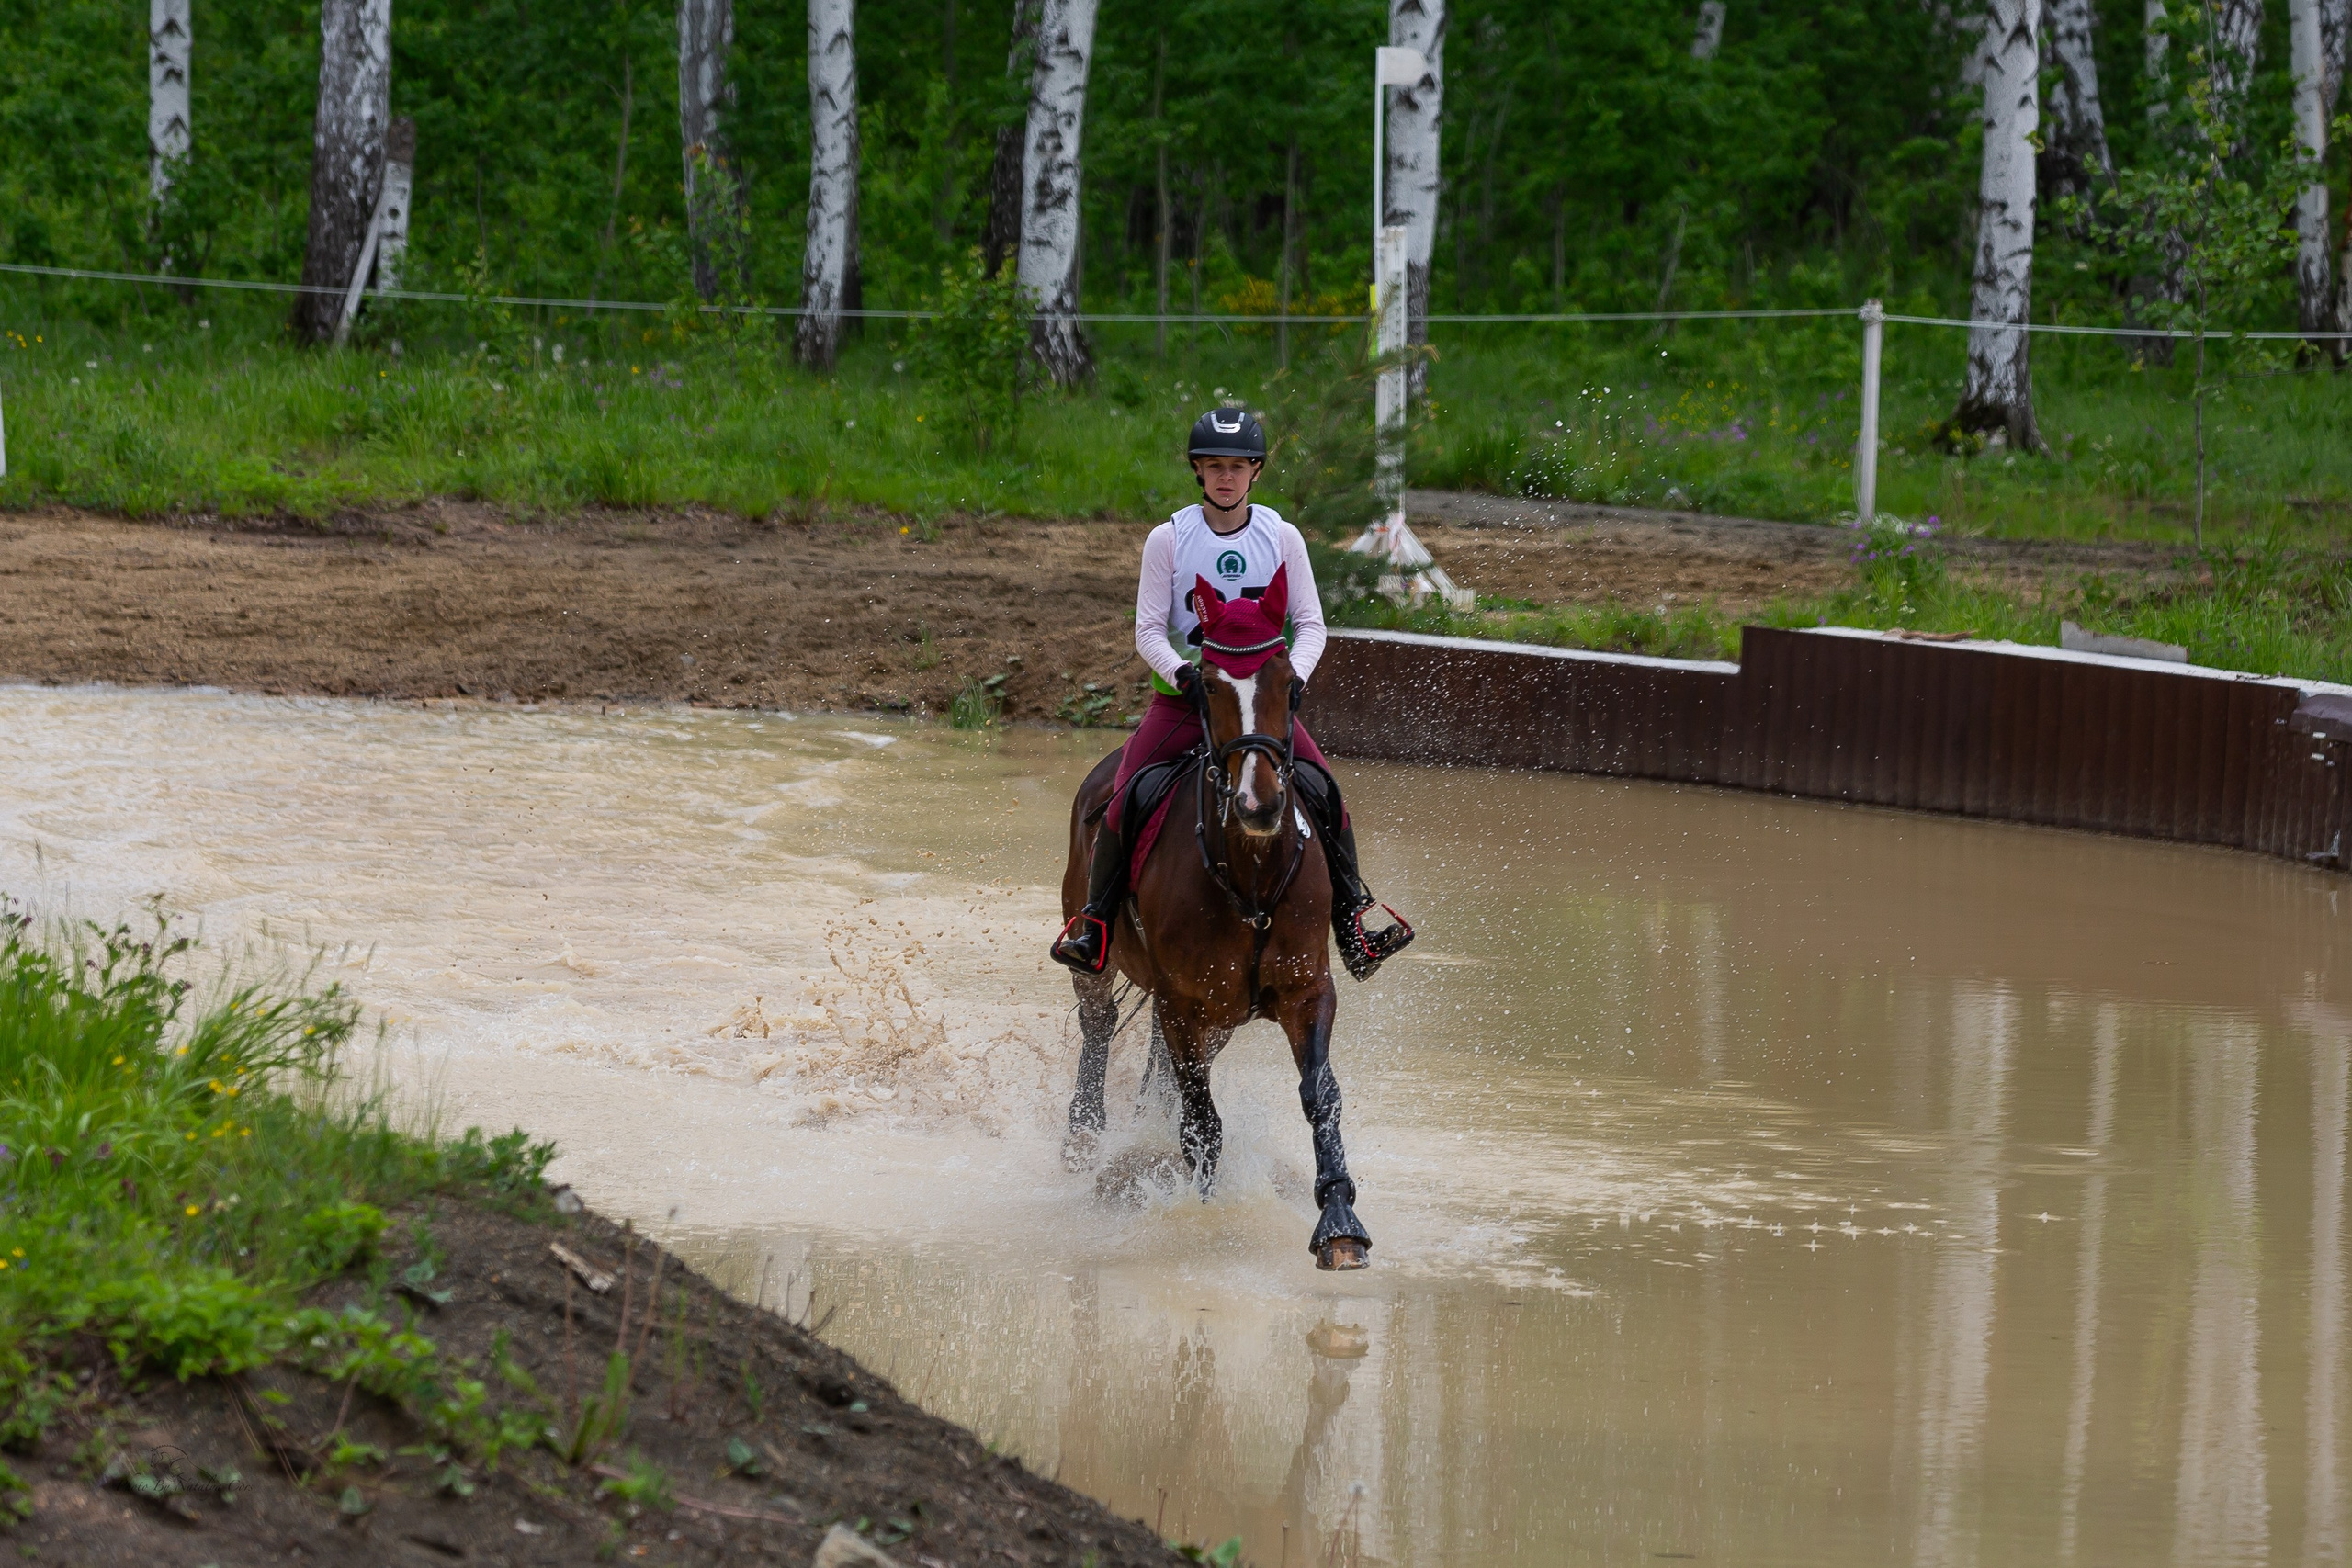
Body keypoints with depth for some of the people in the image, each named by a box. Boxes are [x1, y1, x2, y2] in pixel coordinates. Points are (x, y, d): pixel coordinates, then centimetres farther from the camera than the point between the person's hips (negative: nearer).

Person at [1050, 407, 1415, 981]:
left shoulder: (1281, 538, 1)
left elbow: (1310, 625, 2)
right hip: (1183, 694, -1)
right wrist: (1185, 674, -22)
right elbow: (1149, 629, -3)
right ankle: (1096, 920, -1)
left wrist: (1293, 676, -17)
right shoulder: (1169, 539, -3)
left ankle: (1352, 914, -1)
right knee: (1123, 801, -18)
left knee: (1326, 796, -16)